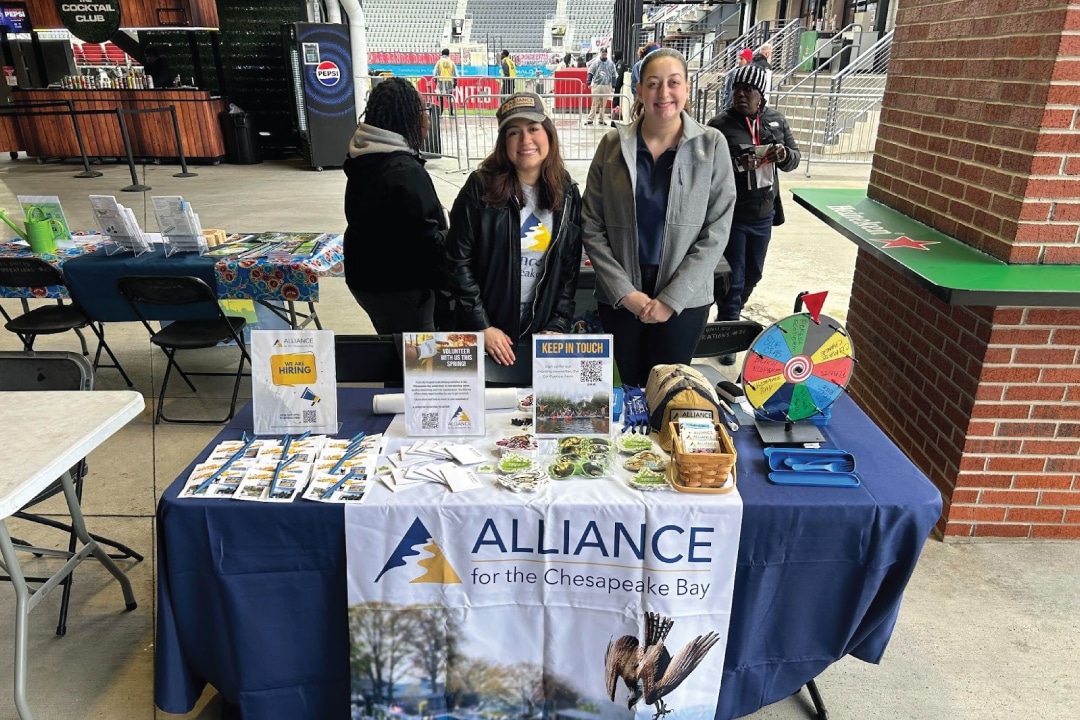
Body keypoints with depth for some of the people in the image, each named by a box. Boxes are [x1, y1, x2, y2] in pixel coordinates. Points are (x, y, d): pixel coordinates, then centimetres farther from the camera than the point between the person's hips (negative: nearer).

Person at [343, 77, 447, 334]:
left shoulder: (364, 159, 4)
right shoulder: (406, 172, -25)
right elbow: (427, 243, -26)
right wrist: (449, 232, -6)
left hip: (365, 277, 9)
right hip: (398, 287, -9)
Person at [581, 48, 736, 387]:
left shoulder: (712, 145, -4)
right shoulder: (613, 144, -2)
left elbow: (716, 232, -6)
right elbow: (592, 226, -2)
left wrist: (671, 299, -12)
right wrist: (624, 292, -10)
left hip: (684, 299, 0)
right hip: (619, 297, 1)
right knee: (629, 387, 14)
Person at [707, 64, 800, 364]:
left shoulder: (775, 120, 5)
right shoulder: (719, 125, -10)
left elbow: (794, 159, 10)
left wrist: (785, 155, -13)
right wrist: (737, 164, -29)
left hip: (763, 213, 6)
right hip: (731, 214, -5)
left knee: (753, 273, 19)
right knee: (733, 277, 0)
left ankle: (730, 316, 43)